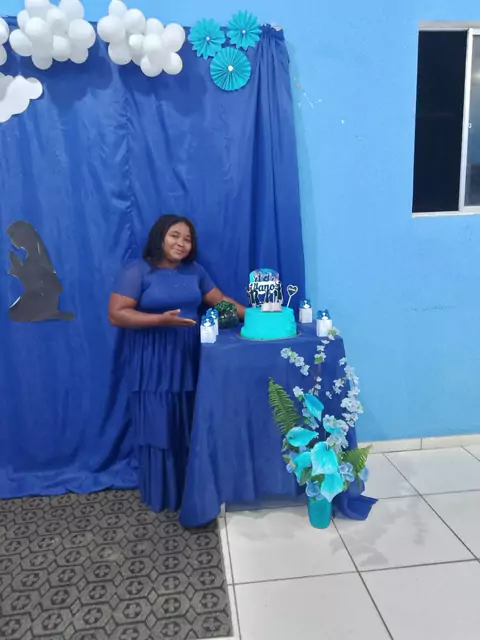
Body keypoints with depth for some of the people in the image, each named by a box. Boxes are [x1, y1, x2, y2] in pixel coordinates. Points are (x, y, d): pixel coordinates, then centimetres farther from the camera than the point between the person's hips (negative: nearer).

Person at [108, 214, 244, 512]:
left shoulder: (194, 270, 8)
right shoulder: (138, 271, -9)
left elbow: (220, 300, 11)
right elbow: (116, 314, -14)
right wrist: (161, 320, -24)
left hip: (188, 361, 5)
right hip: (153, 365, -5)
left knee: (189, 427, 11)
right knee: (159, 427, 3)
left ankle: (189, 488, 28)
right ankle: (162, 495, 20)